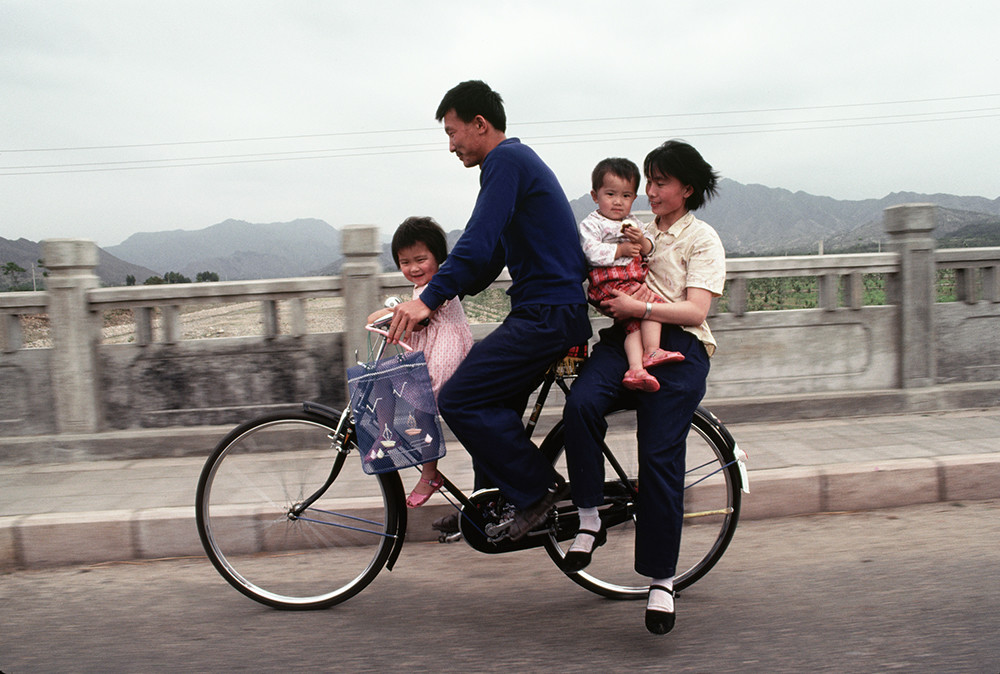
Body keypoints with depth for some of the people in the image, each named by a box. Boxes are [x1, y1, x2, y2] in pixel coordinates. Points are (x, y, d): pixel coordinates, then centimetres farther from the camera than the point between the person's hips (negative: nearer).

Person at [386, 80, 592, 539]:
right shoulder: (517, 160, 22)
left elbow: (479, 242, -23)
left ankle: (539, 488, -1)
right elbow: (491, 254, 23)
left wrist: (429, 299, -25)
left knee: (459, 400, -12)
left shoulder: (506, 160, -10)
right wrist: (435, 296, 18)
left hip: (547, 314, -11)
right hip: (547, 310, 11)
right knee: (491, 403, 16)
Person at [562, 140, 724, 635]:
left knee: (659, 459, -14)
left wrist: (639, 306, -18)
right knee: (580, 403, -28)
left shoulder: (702, 239, 8)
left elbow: (694, 310, -6)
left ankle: (661, 579, 1)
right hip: (625, 339, 4)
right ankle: (589, 519, -14)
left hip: (677, 349, -4)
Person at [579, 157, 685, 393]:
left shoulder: (633, 223, 24)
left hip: (635, 281, 6)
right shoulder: (591, 224, 2)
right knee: (654, 303, -20)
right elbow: (592, 252, -14)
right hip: (609, 283, -6)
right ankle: (652, 352, -16)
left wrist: (641, 240, -4)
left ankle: (636, 369, -25)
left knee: (635, 323, -13)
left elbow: (649, 250, 18)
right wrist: (621, 250, -12)